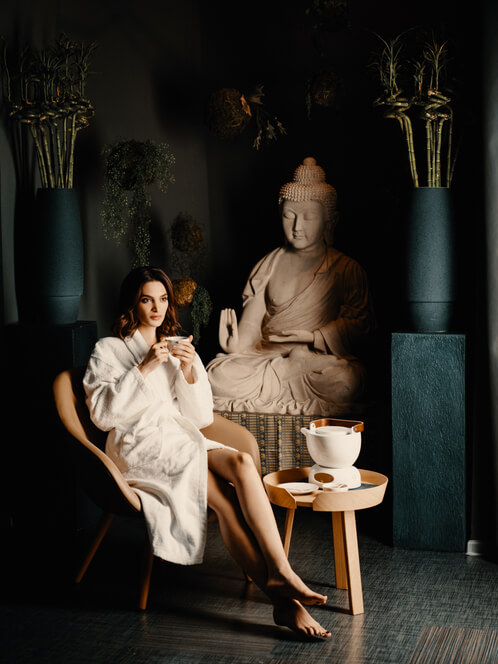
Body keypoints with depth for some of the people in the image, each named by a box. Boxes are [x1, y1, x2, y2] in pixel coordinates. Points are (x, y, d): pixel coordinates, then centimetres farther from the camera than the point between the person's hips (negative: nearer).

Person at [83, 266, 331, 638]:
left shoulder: (179, 349, 22)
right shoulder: (108, 350, 10)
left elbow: (202, 416, 13)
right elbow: (103, 414, -5)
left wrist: (188, 370, -3)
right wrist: (144, 369, -12)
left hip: (184, 440, 4)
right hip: (139, 446, -4)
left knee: (241, 462, -31)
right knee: (222, 495, -30)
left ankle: (279, 573, -40)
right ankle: (283, 599, -33)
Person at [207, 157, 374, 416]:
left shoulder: (345, 268, 9)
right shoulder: (270, 264, 18)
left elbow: (359, 321, 1)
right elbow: (252, 317, 10)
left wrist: (314, 337, -14)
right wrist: (238, 344, -12)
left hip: (323, 355, -2)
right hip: (266, 355, 3)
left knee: (345, 383, -38)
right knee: (218, 375, -27)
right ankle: (295, 366, -21)